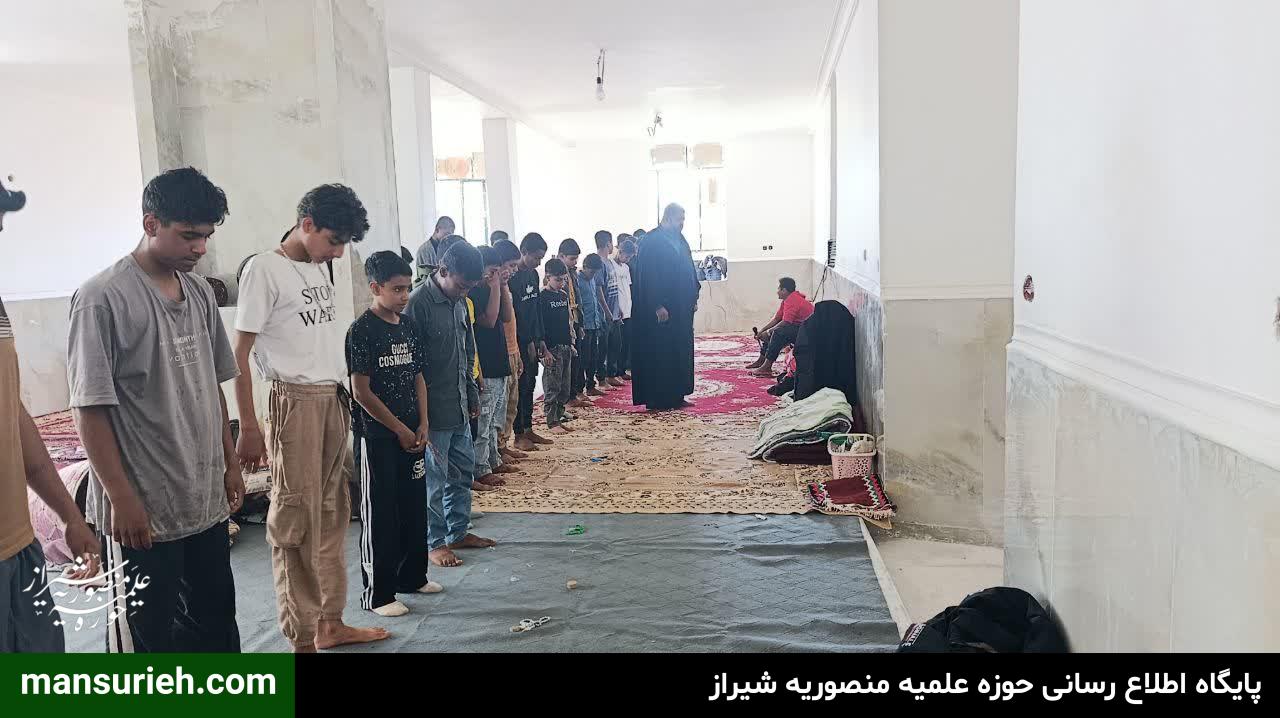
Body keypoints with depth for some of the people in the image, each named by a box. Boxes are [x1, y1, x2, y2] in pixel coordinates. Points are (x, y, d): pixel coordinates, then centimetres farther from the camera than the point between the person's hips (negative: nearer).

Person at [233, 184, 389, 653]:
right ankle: (302, 640, 7)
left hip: (334, 401, 7)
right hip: (296, 402, -7)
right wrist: (248, 428, -13)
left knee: (332, 514, 11)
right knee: (298, 521, -2)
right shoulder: (265, 269, -8)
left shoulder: (320, 269, 14)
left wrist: (343, 400, 11)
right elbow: (239, 354, -9)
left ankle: (330, 622, 23)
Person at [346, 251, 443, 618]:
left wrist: (422, 425, 2)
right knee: (380, 515, 1)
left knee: (414, 507, 14)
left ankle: (412, 576, 30)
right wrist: (400, 429, -11)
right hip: (377, 436, -7)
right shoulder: (362, 330, -13)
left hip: (412, 433, 7)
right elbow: (361, 390, -15)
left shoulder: (408, 326, 8)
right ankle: (377, 593, 11)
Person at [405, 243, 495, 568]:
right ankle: (435, 543, 14)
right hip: (434, 410, -8)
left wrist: (472, 395, 18)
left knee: (464, 472, 16)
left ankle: (458, 532, 29)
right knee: (435, 479, 2)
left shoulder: (459, 301, 9)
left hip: (459, 407, 9)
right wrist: (420, 415, -17)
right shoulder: (418, 303, -17)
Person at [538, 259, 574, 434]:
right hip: (552, 347, -7)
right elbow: (539, 326, -12)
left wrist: (571, 344, 17)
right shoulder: (542, 297, -9)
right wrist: (545, 350, -16)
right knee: (552, 387, -4)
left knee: (564, 387, 10)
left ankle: (559, 418, 18)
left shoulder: (564, 295, 13)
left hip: (565, 347, 7)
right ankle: (552, 422, 2)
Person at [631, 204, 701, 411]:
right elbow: (648, 276, -18)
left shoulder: (679, 240, 13)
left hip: (682, 308, 9)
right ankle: (656, 400, 2)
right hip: (661, 309, -9)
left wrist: (693, 298, 14)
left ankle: (677, 396, 17)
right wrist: (658, 306, -21)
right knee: (659, 354, -4)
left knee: (681, 352, 10)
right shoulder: (652, 240, -12)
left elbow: (688, 270, 19)